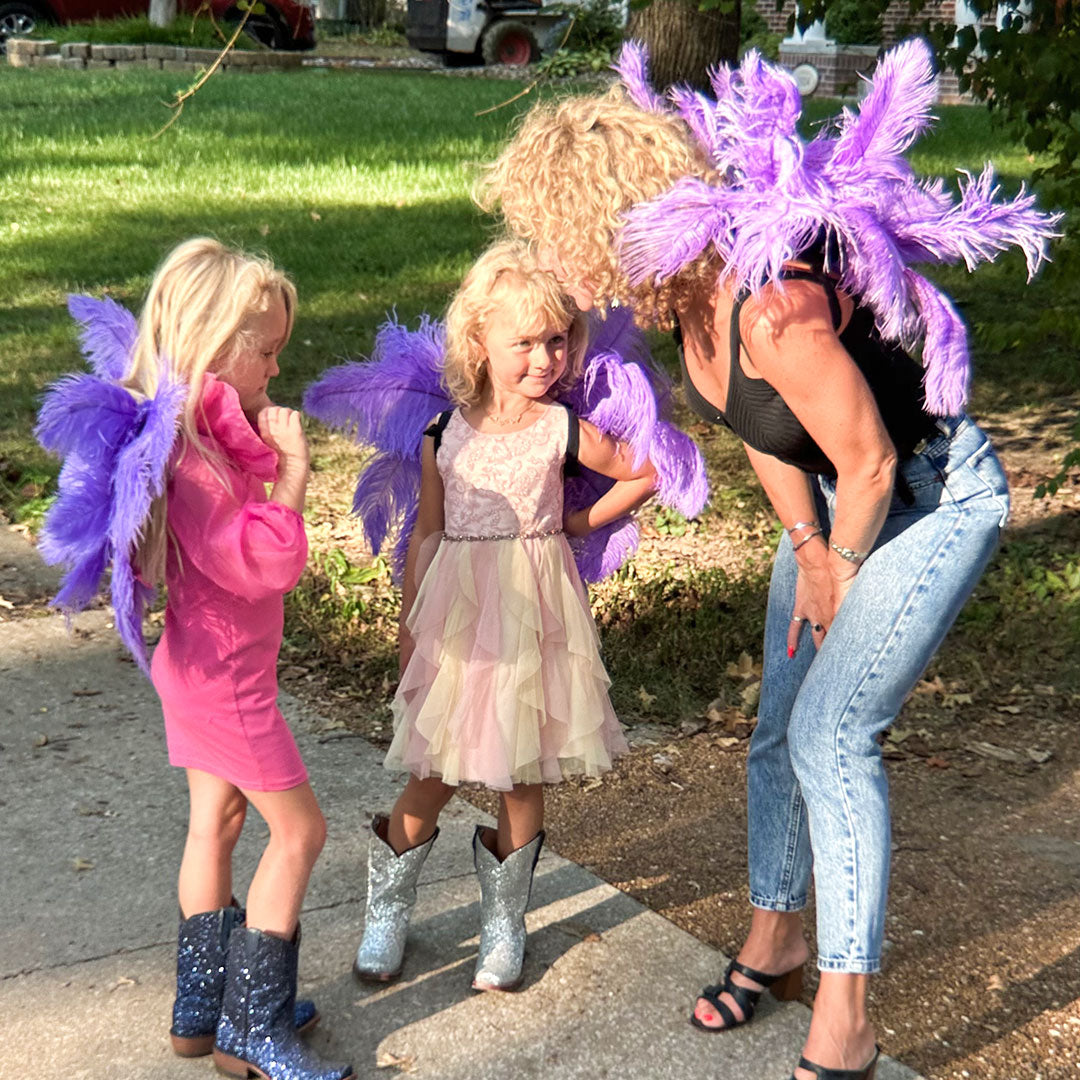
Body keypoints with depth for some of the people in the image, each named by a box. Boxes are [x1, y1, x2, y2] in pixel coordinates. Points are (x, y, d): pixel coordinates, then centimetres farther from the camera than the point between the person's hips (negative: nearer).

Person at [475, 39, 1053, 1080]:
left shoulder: (772, 301, -36)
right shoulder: (681, 285, -9)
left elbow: (870, 463, -26)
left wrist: (840, 573, -10)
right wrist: (807, 554, -2)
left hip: (935, 495, -8)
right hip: (838, 494, 8)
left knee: (830, 730, -15)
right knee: (778, 727, 12)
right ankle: (775, 940, 33)